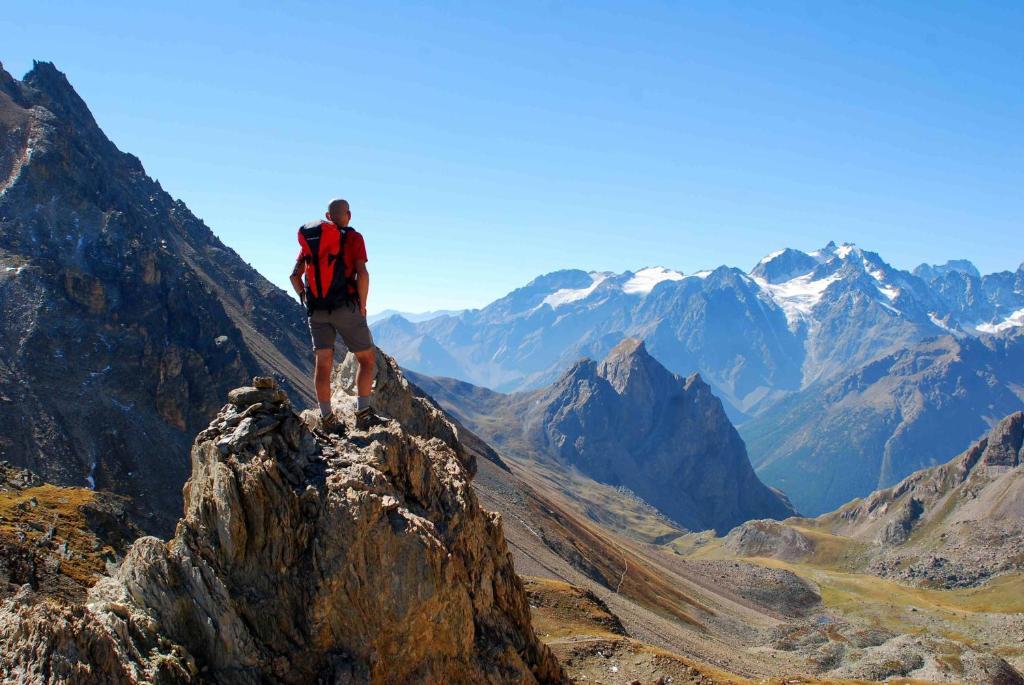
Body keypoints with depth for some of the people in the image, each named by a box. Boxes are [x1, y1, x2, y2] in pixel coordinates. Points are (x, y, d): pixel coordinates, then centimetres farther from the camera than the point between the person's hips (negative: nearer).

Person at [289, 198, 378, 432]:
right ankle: (363, 413, 0)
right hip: (345, 307, -4)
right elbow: (362, 274, -14)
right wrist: (362, 306, -4)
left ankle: (327, 418, 4)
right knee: (367, 359, 7)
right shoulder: (353, 237, -2)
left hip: (317, 311, 5)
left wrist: (308, 302, 17)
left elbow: (295, 276, 11)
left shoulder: (309, 239, 14)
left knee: (323, 363, 6)